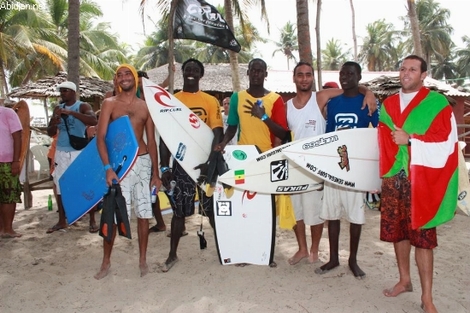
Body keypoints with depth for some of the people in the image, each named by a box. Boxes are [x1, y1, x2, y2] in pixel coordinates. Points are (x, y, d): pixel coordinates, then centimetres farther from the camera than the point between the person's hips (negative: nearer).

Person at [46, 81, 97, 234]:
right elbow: (50, 133, 14)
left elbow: (94, 121, -25)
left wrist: (71, 112, -29)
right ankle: (62, 221, 19)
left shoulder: (83, 106, -4)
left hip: (79, 152, -5)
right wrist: (54, 124, -9)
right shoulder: (58, 108, 12)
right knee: (60, 186, 7)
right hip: (61, 152, 5)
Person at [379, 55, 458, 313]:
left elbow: (447, 142, -9)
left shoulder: (438, 103, -3)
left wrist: (410, 140, -16)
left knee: (421, 235, -1)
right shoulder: (388, 104, 12)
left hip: (421, 180, -4)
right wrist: (382, 174, 6)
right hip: (393, 179, 5)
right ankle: (404, 280, 29)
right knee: (396, 231, 11)